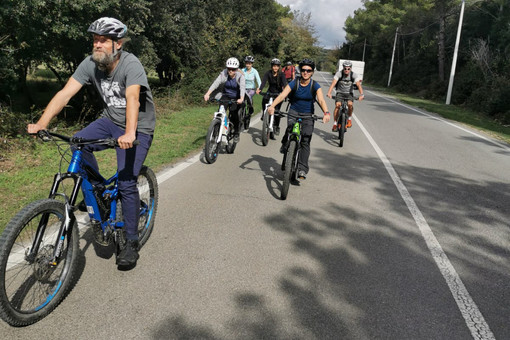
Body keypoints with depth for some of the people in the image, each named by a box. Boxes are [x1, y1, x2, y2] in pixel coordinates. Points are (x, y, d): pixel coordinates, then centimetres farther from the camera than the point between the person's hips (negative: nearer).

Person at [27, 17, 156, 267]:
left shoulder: (131, 64, -22)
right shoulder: (90, 64, -7)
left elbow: (132, 98, -38)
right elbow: (65, 93, -14)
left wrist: (129, 134, -53)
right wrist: (41, 123, -26)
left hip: (138, 128, -5)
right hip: (110, 120, 6)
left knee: (126, 183, -13)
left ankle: (132, 243, 2)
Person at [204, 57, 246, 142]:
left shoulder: (240, 76, -19)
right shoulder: (224, 74, -14)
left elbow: (242, 87, -34)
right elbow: (215, 83, -27)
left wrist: (241, 99, -55)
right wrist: (207, 94, -43)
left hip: (236, 98, -2)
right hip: (226, 95, 2)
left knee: (234, 114, -16)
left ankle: (236, 134, 7)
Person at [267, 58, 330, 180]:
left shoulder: (315, 85, -11)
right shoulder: (294, 83, -10)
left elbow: (321, 100, -25)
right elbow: (282, 95, -23)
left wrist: (326, 113, -45)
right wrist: (272, 106, -41)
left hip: (308, 115, 0)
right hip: (293, 112, 1)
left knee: (305, 142, -10)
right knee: (289, 130, -25)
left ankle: (302, 169, -6)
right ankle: (285, 144, 11)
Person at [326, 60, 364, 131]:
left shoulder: (354, 75, -12)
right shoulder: (339, 74, -15)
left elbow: (358, 84, -23)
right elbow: (333, 83, -27)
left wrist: (361, 94, -40)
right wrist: (329, 93, -44)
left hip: (349, 93, 1)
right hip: (340, 93, 0)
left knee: (350, 104, -28)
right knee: (337, 105, -25)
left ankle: (349, 119, -2)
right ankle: (335, 124, -14)